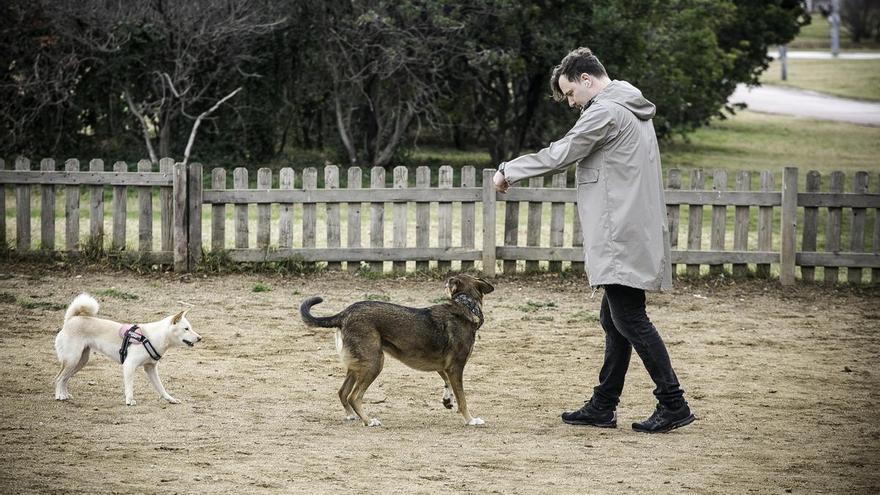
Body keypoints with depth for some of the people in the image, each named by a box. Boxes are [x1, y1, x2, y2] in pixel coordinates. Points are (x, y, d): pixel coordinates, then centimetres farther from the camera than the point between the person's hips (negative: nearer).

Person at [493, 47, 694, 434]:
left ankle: (673, 404, -11)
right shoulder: (634, 111, 21)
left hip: (622, 238, -10)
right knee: (614, 321, 12)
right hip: (633, 236, 10)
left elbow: (558, 155, -10)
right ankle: (603, 407, 16)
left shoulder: (604, 112, -11)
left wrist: (508, 171, 2)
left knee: (629, 319, -10)